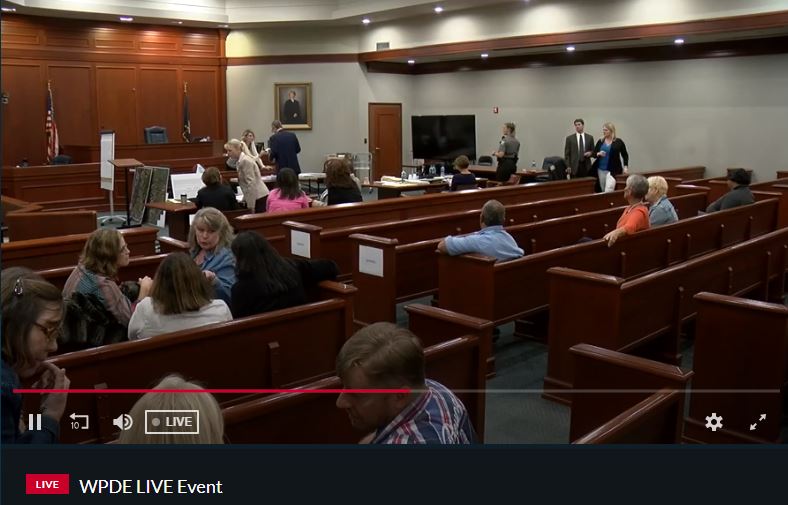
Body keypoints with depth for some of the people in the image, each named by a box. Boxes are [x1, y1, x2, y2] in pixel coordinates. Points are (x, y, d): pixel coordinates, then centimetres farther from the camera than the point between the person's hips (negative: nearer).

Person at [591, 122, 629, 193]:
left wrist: (625, 166, -3)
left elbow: (625, 155, 6)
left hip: (613, 170, -4)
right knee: (603, 191, 8)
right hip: (601, 170, 4)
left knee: (608, 191, -18)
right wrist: (598, 154, -10)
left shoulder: (618, 142, 0)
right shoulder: (600, 141, 8)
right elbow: (594, 154, 11)